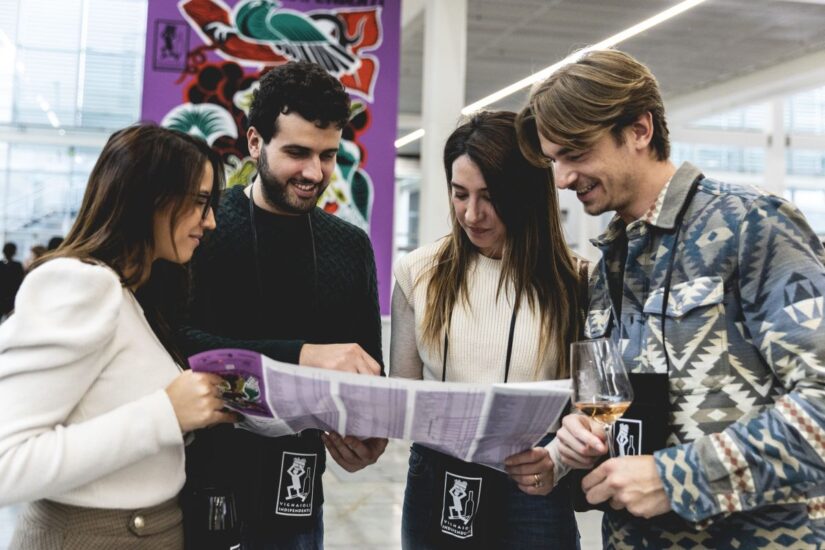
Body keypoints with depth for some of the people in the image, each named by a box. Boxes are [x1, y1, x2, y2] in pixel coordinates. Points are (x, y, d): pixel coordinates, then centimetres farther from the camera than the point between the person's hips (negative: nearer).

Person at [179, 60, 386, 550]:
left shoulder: (352, 246, 5)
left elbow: (370, 365, 7)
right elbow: (175, 343, -20)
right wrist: (300, 354, -30)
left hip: (295, 491, 4)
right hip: (196, 482, -3)